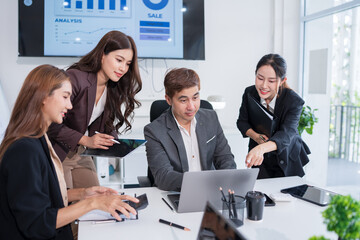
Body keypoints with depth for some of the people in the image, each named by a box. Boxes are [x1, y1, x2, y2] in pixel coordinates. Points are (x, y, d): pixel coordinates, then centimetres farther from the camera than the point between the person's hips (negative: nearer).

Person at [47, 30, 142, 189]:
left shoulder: (114, 89, 0)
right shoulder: (75, 78, -22)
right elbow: (52, 124, -21)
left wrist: (112, 141, -12)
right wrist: (85, 140, -25)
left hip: (82, 155, 6)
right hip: (57, 154, -6)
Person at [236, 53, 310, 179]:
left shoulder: (294, 101, -24)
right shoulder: (249, 93, -11)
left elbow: (286, 134, -36)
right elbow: (242, 122, -2)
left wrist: (261, 148, -57)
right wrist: (256, 136, -24)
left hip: (286, 160, -2)